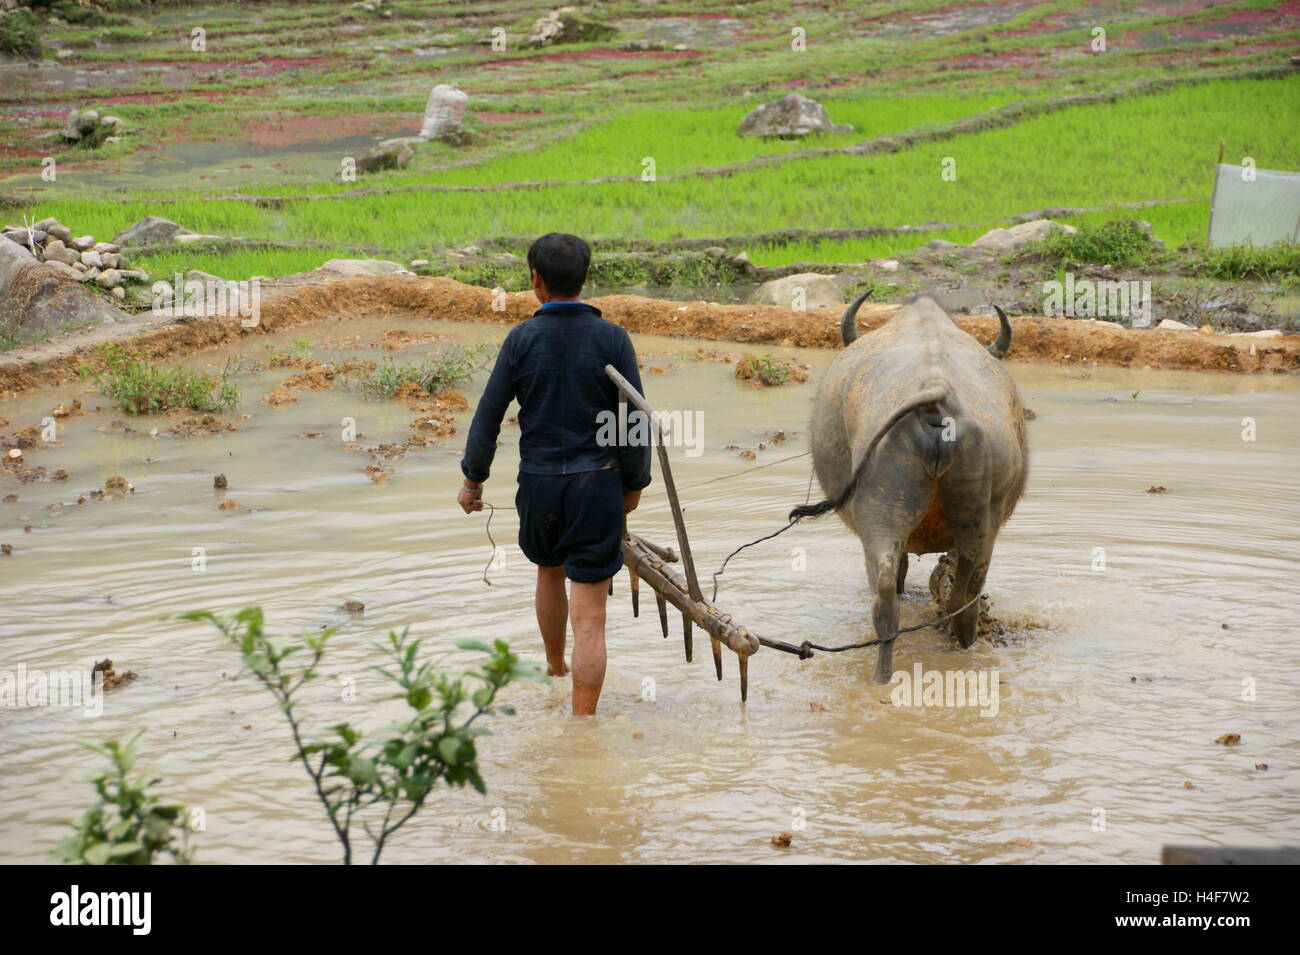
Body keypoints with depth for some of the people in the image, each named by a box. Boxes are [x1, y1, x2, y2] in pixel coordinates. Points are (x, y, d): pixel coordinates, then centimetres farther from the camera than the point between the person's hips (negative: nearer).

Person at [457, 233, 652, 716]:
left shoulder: (521, 339, -6)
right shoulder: (612, 339, -9)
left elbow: (488, 415, -3)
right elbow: (634, 422, -6)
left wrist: (472, 479, 9)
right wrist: (634, 483, 8)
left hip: (538, 482, 2)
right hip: (596, 484, -2)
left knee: (549, 572, 31)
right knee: (589, 619, -3)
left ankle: (554, 668, 51)